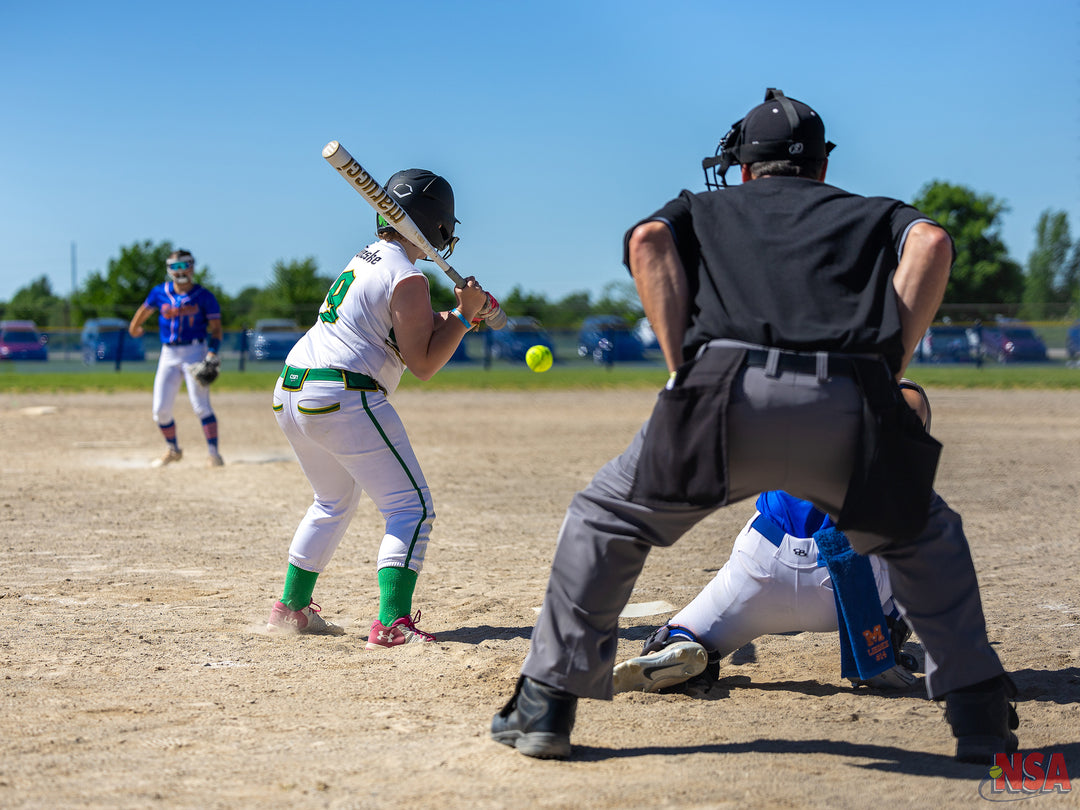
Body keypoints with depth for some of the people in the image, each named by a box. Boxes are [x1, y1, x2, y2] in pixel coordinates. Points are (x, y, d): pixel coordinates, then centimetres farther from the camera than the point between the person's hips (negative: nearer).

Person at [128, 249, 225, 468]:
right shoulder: (160, 293, 4)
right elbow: (145, 310, 23)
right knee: (160, 409, 3)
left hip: (195, 351, -4)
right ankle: (172, 450, 24)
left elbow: (216, 328, -4)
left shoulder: (204, 296, -4)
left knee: (200, 405, -13)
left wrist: (212, 352, -18)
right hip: (169, 354, 4)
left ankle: (214, 454, -10)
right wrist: (133, 329, 36)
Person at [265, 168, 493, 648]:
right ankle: (392, 623, -20)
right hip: (344, 398, -9)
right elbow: (423, 364, -12)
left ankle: (291, 608, 30)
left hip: (291, 393, 10)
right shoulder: (408, 279, -11)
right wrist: (463, 315, -6)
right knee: (411, 507, -7)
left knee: (334, 502, 27)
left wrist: (458, 315, 12)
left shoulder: (367, 258, 17)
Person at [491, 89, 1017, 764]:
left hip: (727, 397, -1)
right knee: (926, 536, 29)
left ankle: (545, 706, 16)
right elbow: (931, 242, 9)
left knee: (606, 518, 21)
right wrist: (890, 369, 8)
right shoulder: (874, 213, 32)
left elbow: (649, 241, 8)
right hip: (849, 410, 1)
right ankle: (982, 717, 22)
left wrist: (685, 368, 7)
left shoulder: (703, 209, 32)